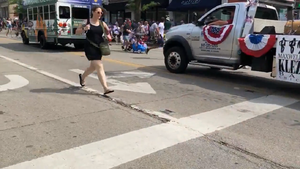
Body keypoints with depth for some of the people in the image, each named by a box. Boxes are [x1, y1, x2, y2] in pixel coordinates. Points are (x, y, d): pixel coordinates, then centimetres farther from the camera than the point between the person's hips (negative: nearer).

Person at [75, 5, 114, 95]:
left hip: (99, 47, 5)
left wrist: (108, 36, -7)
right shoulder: (87, 22, -2)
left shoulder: (102, 23, 7)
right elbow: (77, 32, 1)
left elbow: (108, 33, 17)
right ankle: (105, 88, -16)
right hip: (90, 47, -5)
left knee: (93, 67, 20)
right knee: (99, 66, -15)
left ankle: (82, 76, 51)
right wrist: (84, 28, -19)